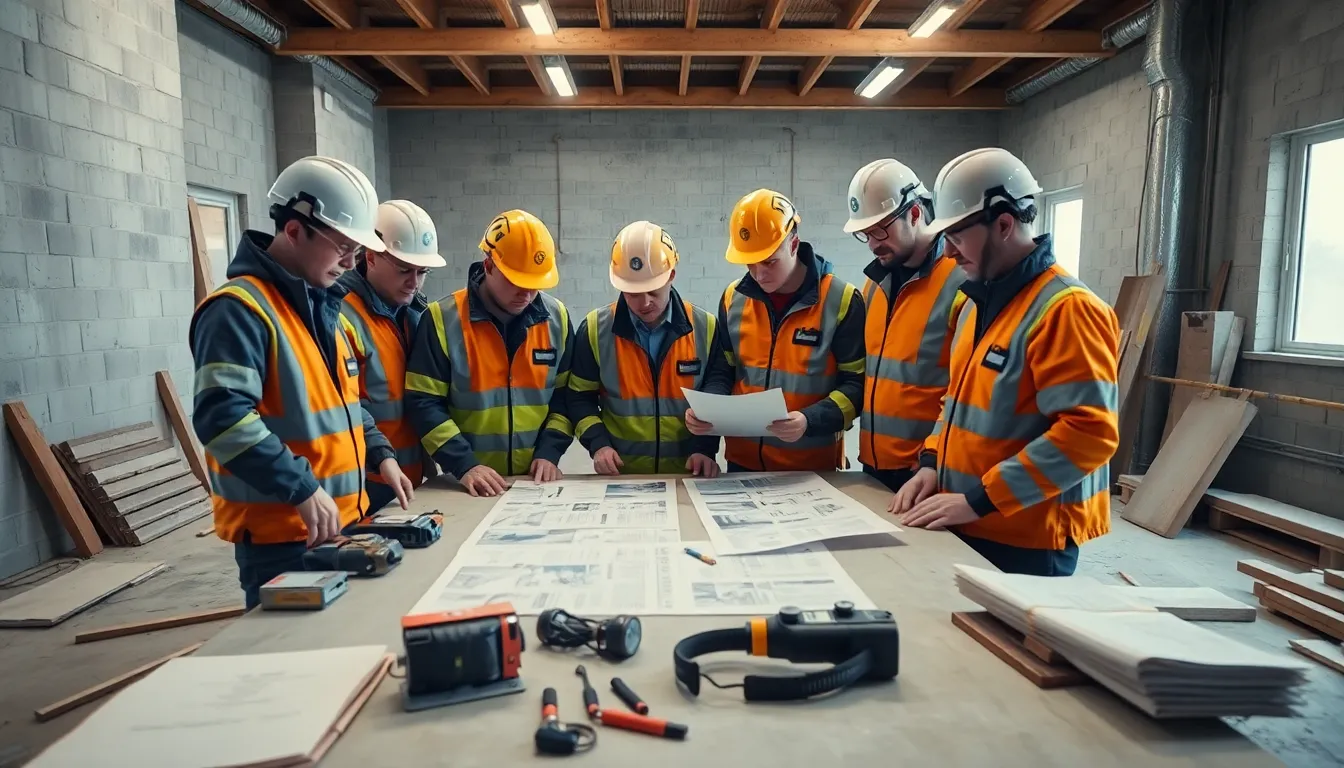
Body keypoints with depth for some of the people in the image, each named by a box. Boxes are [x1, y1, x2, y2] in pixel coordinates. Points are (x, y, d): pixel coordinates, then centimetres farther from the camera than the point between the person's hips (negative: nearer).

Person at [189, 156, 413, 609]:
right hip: (279, 535, -9)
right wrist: (302, 489, -29)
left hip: (341, 520, 9)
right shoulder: (239, 310, -17)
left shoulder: (324, 306, 12)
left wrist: (379, 453, 9)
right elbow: (222, 417, -27)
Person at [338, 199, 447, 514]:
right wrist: (381, 462, -21)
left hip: (411, 479, 8)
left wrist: (426, 464, 10)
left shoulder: (416, 313, 9)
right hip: (365, 485, -8)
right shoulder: (342, 316, -18)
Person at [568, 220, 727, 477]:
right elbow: (580, 398, 6)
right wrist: (598, 443, -8)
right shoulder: (596, 329, -3)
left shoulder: (705, 327, -2)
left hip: (687, 475, 3)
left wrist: (705, 448, -8)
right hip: (621, 475, -3)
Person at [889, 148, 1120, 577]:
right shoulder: (979, 304, 10)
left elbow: (1090, 432, -25)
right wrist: (933, 463, 3)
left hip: (1026, 540, -8)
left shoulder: (1066, 309, -19)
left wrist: (978, 501, -24)